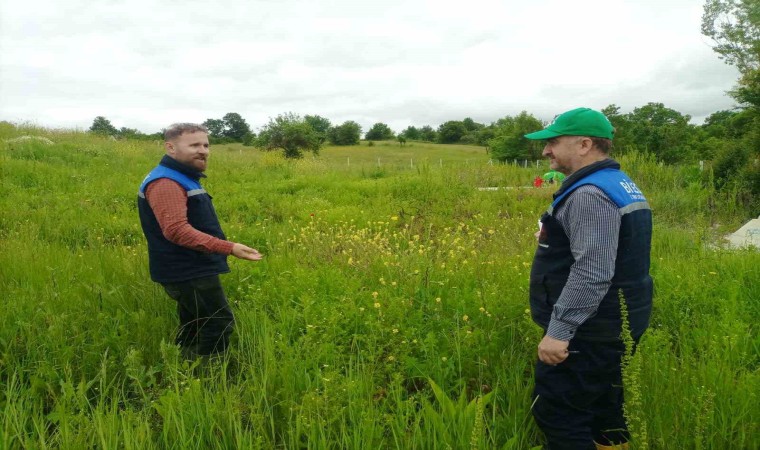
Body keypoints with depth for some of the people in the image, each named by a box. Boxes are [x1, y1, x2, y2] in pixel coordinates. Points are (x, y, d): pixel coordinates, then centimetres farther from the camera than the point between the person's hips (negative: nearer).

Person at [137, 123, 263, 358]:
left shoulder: (182, 179, 16)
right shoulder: (166, 183, -20)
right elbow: (177, 230, -32)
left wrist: (224, 248, 31)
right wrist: (228, 248, -36)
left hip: (191, 270, 11)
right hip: (187, 273, -11)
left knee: (193, 328, 18)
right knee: (220, 324, -9)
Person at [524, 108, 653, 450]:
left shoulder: (590, 194, -21)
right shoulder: (621, 185, 13)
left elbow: (592, 272, -29)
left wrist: (558, 330, -27)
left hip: (586, 333, -10)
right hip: (610, 328, 11)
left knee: (558, 414, -3)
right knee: (602, 410, 18)